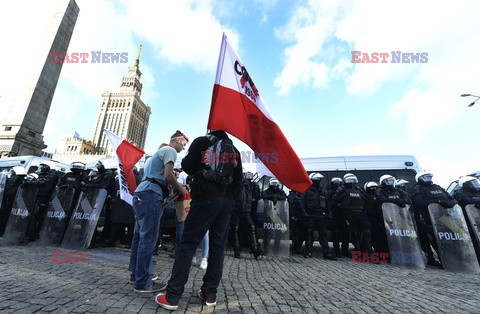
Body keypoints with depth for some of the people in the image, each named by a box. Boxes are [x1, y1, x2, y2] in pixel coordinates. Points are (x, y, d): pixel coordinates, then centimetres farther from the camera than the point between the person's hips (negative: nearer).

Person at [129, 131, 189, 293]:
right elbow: (167, 175, -14)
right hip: (151, 195, -10)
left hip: (140, 194, 10)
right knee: (148, 239, -6)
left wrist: (173, 175, 18)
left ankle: (136, 274, 25)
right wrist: (181, 189, -2)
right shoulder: (170, 150, -3)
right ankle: (143, 282, 1)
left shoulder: (159, 151, 26)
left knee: (139, 236, 14)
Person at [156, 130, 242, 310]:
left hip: (206, 199, -5)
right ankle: (210, 294, 16)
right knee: (218, 247, 8)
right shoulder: (234, 149, 18)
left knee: (188, 245, 0)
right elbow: (238, 180, 14)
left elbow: (188, 168, 0)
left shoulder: (202, 142, 4)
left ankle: (172, 297, 5)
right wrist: (230, 200, 17)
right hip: (227, 201, 5)